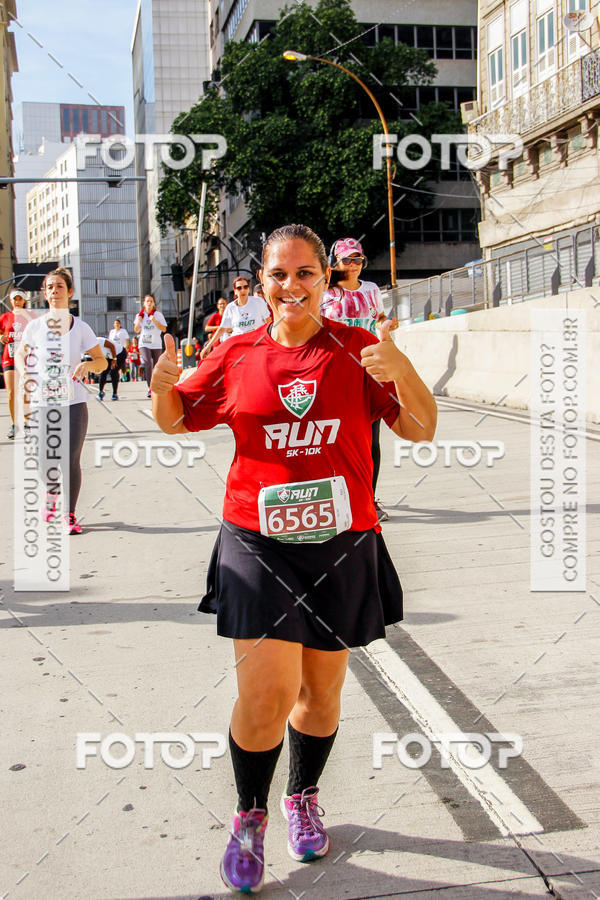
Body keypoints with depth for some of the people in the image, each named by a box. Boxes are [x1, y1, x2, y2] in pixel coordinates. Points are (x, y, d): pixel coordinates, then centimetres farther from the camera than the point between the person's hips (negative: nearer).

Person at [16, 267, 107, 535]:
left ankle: (70, 515, 12)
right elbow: (21, 355, 17)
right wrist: (24, 372, -4)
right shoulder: (34, 326, 2)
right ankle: (50, 503, 35)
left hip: (73, 403, -1)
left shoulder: (80, 327, 1)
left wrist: (87, 364, -16)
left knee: (71, 461, -5)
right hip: (40, 403, 1)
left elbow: (102, 362, 6)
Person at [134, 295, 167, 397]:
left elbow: (164, 329, -3)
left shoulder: (158, 314, 2)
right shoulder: (140, 315, 8)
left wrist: (155, 321, -16)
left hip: (156, 345, 0)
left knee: (156, 367, 5)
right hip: (144, 344, 0)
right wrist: (138, 321, -7)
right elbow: (136, 331, 12)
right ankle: (150, 388, -22)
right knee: (148, 364, -20)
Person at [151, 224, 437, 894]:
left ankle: (303, 797, 41)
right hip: (257, 543, -1)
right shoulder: (237, 355, 3)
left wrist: (401, 372, -22)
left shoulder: (357, 349, 0)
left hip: (341, 543, 1)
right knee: (266, 694, -9)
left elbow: (421, 430, -3)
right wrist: (162, 386, -9)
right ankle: (249, 816, 18)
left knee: (320, 690, 13)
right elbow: (177, 421, 14)